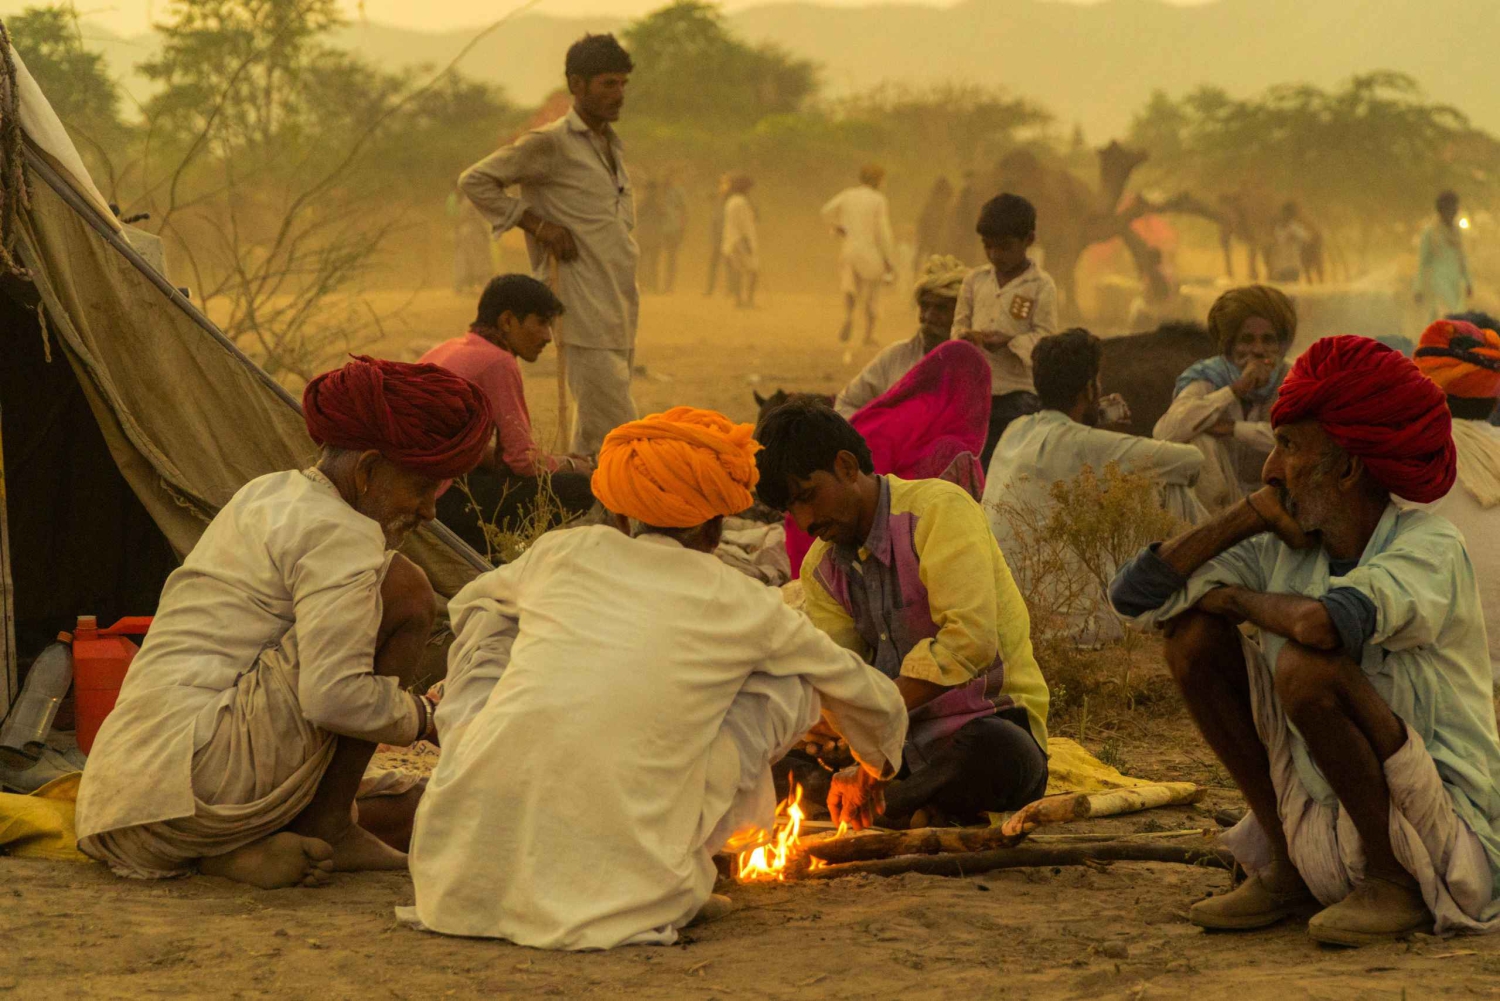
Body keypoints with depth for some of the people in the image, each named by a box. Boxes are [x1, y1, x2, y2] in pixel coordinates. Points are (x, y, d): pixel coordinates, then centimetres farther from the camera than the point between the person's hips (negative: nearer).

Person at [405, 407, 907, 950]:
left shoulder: (564, 552, 15)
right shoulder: (742, 604, 11)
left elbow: (469, 602, 40)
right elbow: (869, 698, 31)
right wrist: (882, 762, 52)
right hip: (612, 887, -3)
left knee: (493, 617, 27)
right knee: (791, 683, 14)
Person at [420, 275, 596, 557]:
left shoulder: (448, 350, 17)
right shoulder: (497, 362, -10)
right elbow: (523, 458, -11)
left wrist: (559, 461, 17)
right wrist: (570, 466, 10)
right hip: (445, 499, -10)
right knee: (579, 488, -10)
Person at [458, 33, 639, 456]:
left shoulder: (611, 146, 19)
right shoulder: (551, 144, -7)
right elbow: (475, 180, -8)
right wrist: (538, 225, -12)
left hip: (618, 316, 8)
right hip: (585, 315, -8)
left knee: (593, 436, 10)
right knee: (613, 433, -13)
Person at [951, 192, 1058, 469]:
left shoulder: (1040, 286, -5)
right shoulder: (975, 280, 9)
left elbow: (1046, 338, -8)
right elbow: (960, 323, 14)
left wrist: (1010, 341, -23)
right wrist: (964, 336, -9)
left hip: (1019, 394, -4)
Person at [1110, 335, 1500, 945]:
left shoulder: (1428, 550, -18)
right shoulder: (1284, 550, 1)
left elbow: (1321, 624, -39)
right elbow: (1134, 595, -2)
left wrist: (1237, 596, -17)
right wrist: (1250, 515, -9)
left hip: (1445, 843, -7)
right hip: (1326, 834, 7)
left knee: (1308, 666, -30)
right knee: (1192, 633, 0)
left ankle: (1397, 885, -11)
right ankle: (1287, 870, 6)